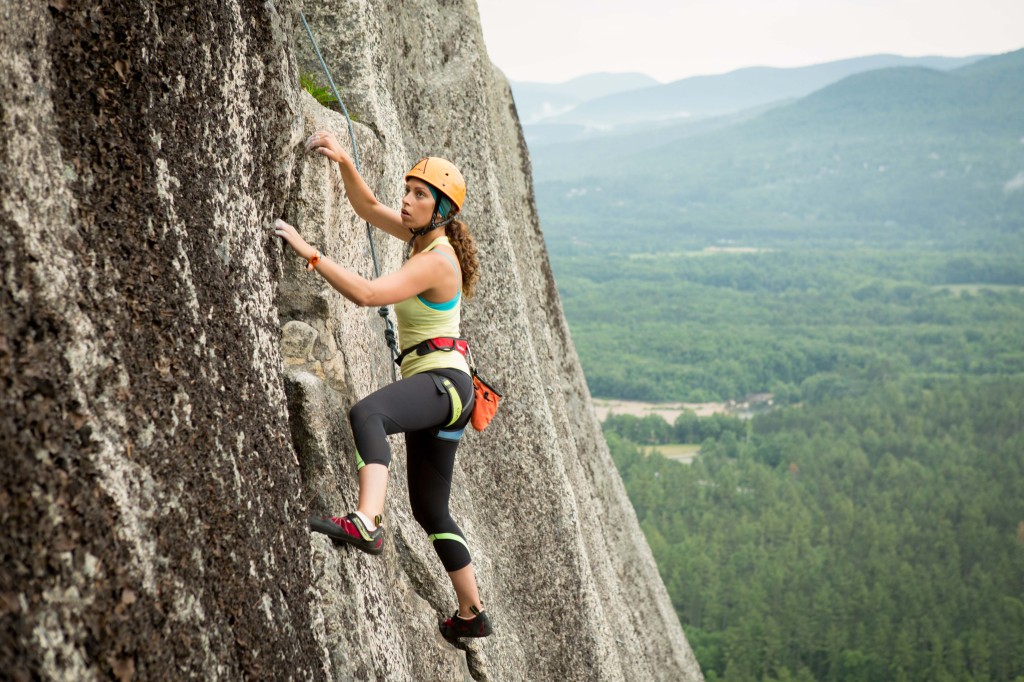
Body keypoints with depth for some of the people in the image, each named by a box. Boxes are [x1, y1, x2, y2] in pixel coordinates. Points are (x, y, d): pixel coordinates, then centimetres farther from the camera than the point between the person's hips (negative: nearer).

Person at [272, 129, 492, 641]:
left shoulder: (435, 261, -15)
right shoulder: (424, 236, 12)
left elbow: (366, 294, -27)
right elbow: (367, 207, 18)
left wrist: (308, 253, -25)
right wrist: (344, 162, 1)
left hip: (442, 380, -10)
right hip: (433, 390, 10)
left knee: (367, 413, -41)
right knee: (430, 511, 18)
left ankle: (367, 522, -61)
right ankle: (472, 614, 30)